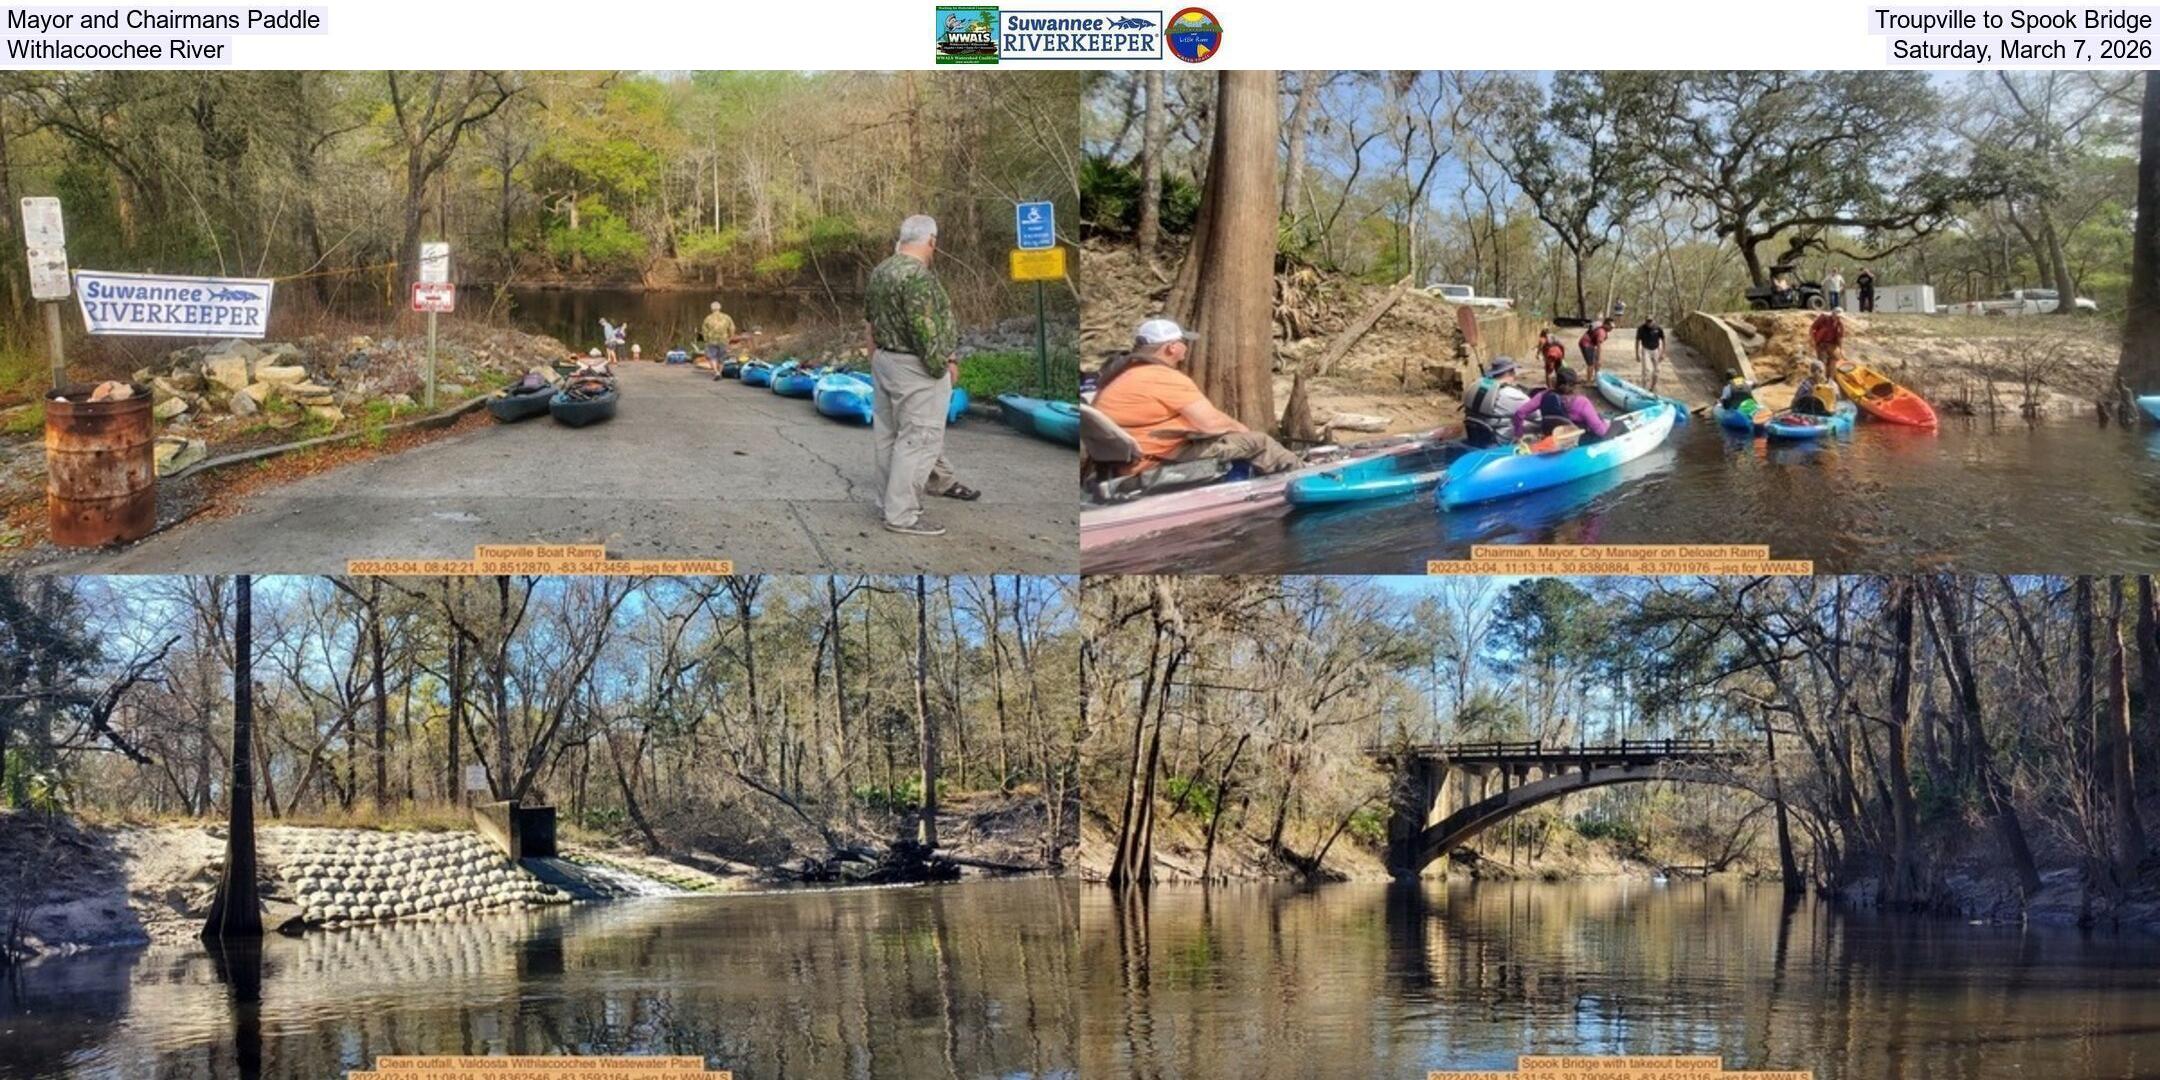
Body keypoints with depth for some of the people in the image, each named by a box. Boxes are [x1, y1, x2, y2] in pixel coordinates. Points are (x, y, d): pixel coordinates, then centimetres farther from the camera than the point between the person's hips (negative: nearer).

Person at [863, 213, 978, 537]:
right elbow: (924, 329, -24)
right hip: (915, 368, -10)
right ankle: (902, 514, -5)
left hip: (885, 361, 10)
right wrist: (942, 365, -13)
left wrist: (875, 360, 24)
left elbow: (870, 320, 16)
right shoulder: (917, 274, -21)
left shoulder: (880, 271, 9)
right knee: (917, 439, -5)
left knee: (890, 435, 15)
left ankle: (890, 501, 24)